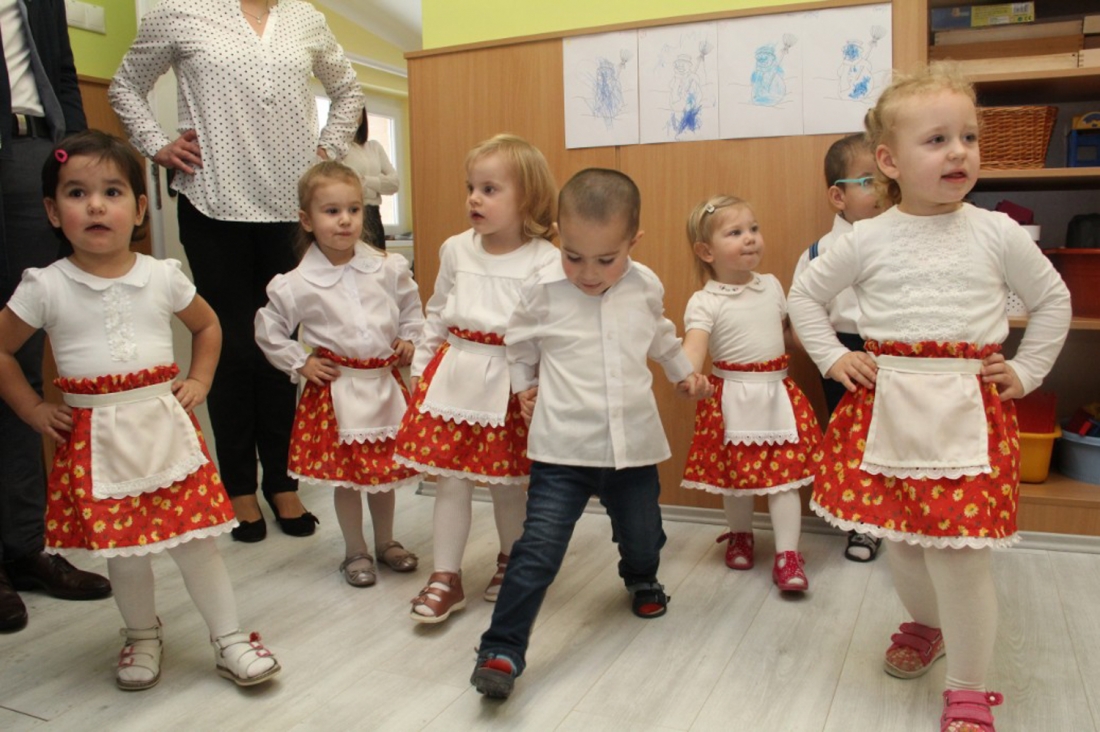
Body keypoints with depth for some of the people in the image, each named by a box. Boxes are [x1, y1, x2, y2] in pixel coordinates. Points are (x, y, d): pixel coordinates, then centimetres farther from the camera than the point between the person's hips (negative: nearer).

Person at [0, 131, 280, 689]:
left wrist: (199, 381, 6)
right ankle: (142, 636, 34)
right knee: (122, 550, 9)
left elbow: (207, 326, 17)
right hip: (94, 439, 0)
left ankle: (229, 638, 17)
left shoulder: (162, 277, 1)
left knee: (195, 540, 3)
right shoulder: (45, 288, -3)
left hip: (165, 426, 0)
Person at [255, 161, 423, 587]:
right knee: (345, 473, 7)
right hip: (336, 389, -2)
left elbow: (412, 308, 15)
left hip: (385, 383, 2)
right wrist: (300, 364, -3)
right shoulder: (298, 283, -9)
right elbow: (268, 331, 2)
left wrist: (408, 340, 2)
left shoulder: (387, 269, -3)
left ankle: (386, 543, 35)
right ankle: (355, 552, 27)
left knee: (385, 469, 14)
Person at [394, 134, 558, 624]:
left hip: (509, 385, -3)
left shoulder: (546, 261, -9)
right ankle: (445, 579, 19)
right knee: (449, 481, 6)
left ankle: (510, 561, 35)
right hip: (452, 377, 3)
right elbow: (436, 315, 13)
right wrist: (421, 367, 13)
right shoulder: (456, 250, 4)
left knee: (507, 484, 10)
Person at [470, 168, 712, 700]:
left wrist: (684, 372, 32)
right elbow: (519, 340, 12)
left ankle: (642, 579, 57)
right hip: (564, 448, -3)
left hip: (634, 444, 4)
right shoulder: (543, 288, -8)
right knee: (538, 549, -10)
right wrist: (523, 383, 15)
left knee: (642, 534, 22)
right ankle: (502, 651, -1)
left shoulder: (646, 287, 1)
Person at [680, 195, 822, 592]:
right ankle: (740, 536, 34)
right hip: (733, 399, -3)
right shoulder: (705, 302, -11)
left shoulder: (772, 285, 8)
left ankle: (787, 554, 6)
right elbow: (694, 346, -25)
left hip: (778, 392, 4)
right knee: (736, 472, 9)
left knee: (785, 472, -1)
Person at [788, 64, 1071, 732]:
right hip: (888, 406, 2)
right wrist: (833, 359, 5)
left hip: (970, 410, -1)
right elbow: (806, 294, 13)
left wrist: (1026, 372, 7)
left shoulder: (997, 234, 1)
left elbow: (1054, 301, 14)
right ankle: (926, 626, 44)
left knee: (959, 550, -5)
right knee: (901, 538, 13)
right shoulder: (869, 239, 1)